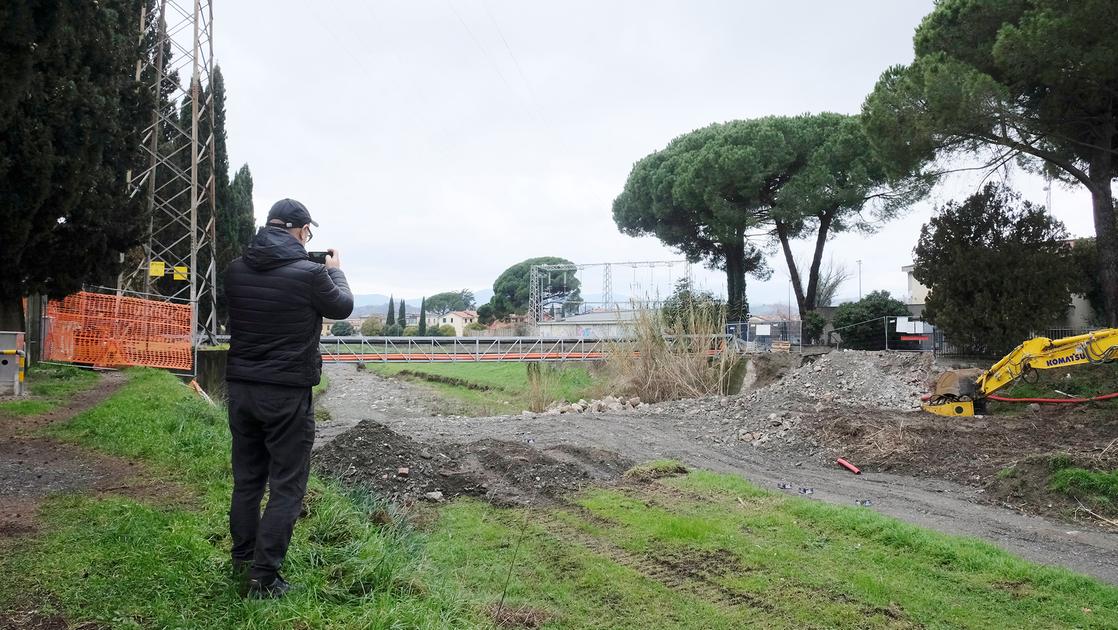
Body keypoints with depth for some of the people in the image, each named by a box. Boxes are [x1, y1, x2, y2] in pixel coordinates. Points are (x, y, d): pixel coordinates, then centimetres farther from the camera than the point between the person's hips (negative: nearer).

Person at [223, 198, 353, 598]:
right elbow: (343, 307, 2)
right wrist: (335, 270, 21)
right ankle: (264, 579, 6)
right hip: (287, 393, -6)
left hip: (241, 388, 6)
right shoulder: (309, 273, -16)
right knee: (286, 486, 4)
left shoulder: (235, 270, 0)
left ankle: (242, 565, 29)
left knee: (246, 480, 17)